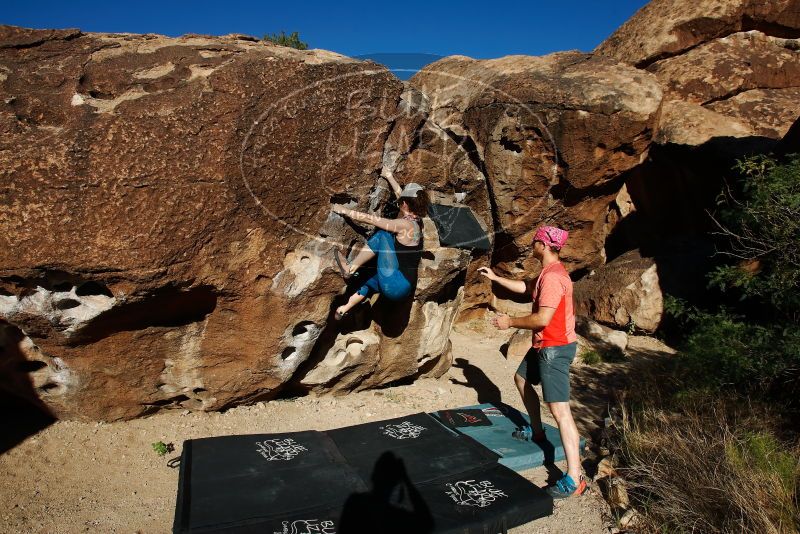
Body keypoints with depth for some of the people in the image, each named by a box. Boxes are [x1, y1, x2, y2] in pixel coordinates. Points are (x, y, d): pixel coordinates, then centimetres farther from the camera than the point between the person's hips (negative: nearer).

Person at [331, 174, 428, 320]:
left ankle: (350, 268, -2)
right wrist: (389, 176, 33)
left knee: (383, 234, -8)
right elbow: (400, 193, 24)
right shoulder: (415, 220, 8)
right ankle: (346, 308, 38)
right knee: (368, 278, 32)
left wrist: (345, 210, -1)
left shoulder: (405, 225, -15)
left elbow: (369, 218, -11)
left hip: (395, 286, -9)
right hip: (405, 287, 9)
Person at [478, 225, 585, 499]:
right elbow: (525, 288, 27)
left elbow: (543, 319, -28)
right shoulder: (550, 271, 11)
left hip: (555, 348, -11)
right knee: (521, 379, 27)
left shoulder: (552, 276, -23)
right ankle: (536, 431, 41)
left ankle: (573, 479, -11)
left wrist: (510, 322, -13)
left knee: (559, 410, -12)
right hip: (545, 344, 11)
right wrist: (495, 277, 26)